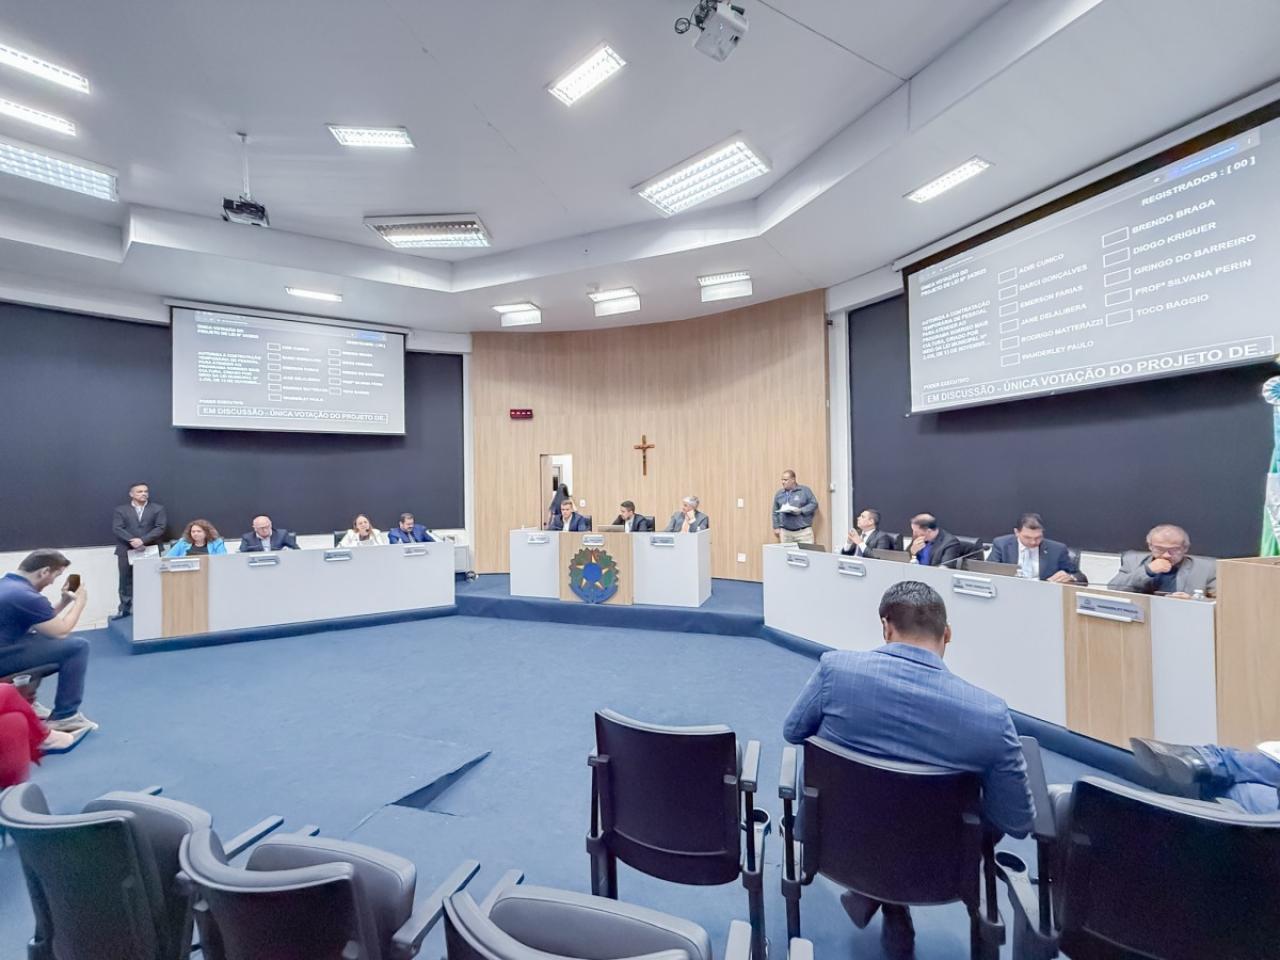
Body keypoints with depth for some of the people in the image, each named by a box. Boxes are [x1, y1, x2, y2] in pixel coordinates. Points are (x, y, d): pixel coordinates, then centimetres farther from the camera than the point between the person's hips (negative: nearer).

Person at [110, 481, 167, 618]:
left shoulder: (157, 509, 8)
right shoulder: (120, 510, 10)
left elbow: (160, 528, -3)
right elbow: (117, 529, -2)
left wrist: (143, 540, -15)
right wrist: (132, 540, -17)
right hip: (126, 551, 1)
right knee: (126, 581, 5)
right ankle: (125, 608, 16)